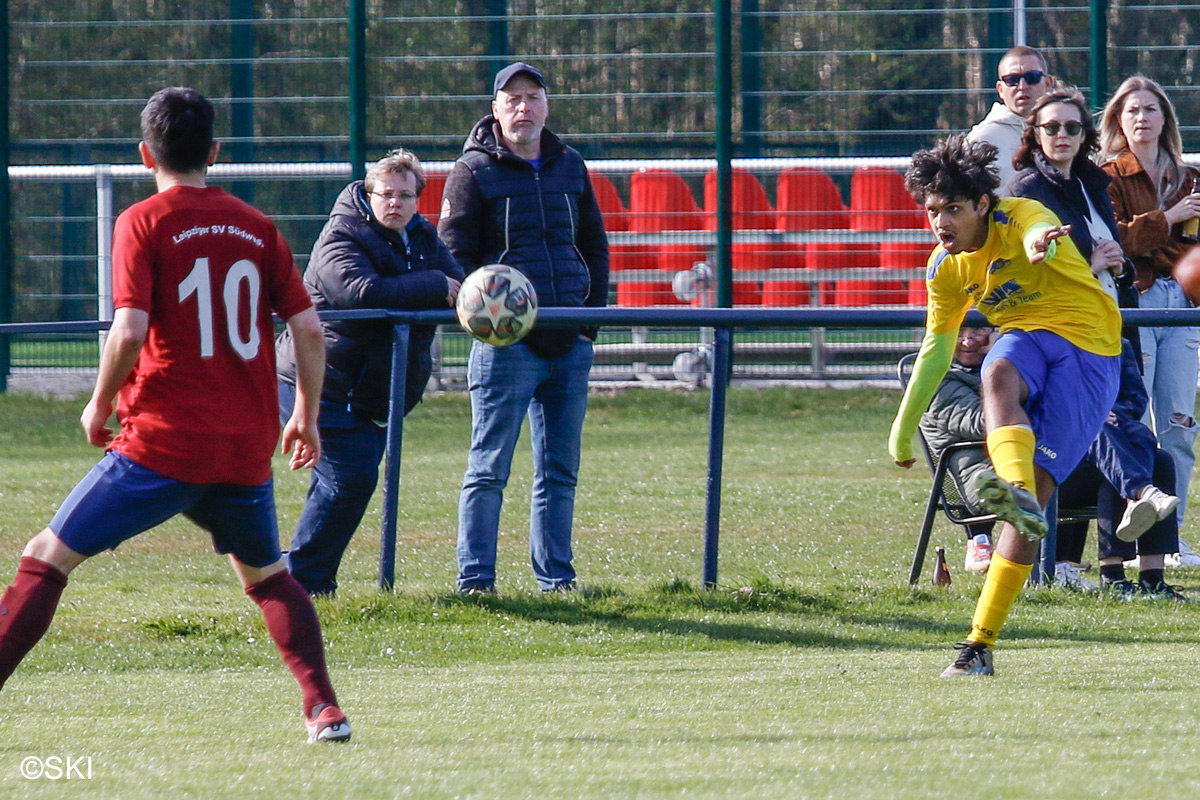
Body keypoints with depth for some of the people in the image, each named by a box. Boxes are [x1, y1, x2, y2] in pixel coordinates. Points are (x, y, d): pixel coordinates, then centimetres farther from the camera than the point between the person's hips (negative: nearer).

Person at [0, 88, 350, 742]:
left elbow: (130, 331, -15)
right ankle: (323, 708, 13)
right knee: (266, 573, 26)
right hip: (247, 449, 5)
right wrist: (306, 417, 20)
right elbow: (308, 329, 6)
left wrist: (100, 405, 1)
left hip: (164, 442, -5)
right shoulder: (257, 228, 9)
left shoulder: (143, 223, -4)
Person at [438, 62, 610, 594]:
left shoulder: (570, 167, 15)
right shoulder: (474, 170, 1)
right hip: (507, 343, -5)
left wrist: (593, 313, 10)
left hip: (570, 344, 5)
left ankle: (556, 579, 14)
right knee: (488, 469, -5)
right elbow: (454, 255, -4)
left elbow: (595, 246, 22)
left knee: (560, 470, 8)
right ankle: (475, 581, -3)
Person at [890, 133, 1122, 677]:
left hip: (1088, 351, -5)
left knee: (1036, 489, -16)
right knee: (999, 373, -35)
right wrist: (903, 429, 17)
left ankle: (981, 641, -15)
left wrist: (1041, 244, -68)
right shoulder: (945, 267, 3)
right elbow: (937, 348, 15)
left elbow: (1039, 230, -42)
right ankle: (1015, 487, -60)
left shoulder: (1021, 218, -15)